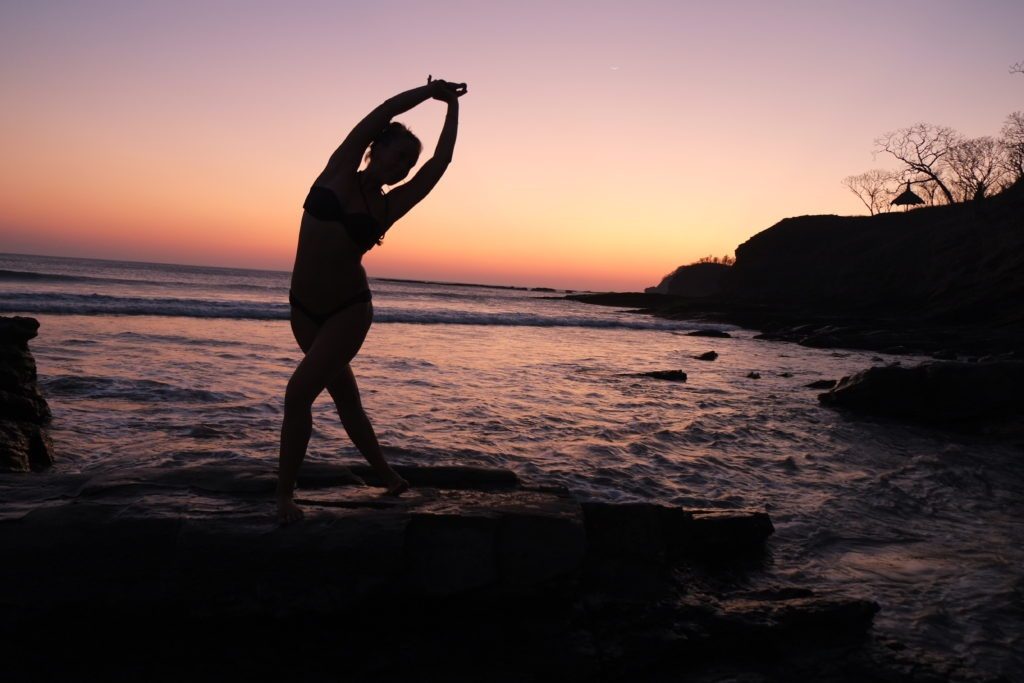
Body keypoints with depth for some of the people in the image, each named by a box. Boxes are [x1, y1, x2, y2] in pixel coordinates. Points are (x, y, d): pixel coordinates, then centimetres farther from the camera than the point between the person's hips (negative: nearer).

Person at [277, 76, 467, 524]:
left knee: (299, 393, -15)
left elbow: (441, 161, -1)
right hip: (304, 308, 3)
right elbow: (383, 114, -4)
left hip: (348, 311, -2)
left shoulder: (390, 205, -2)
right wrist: (428, 90, 4)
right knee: (345, 398, 12)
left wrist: (452, 108, 8)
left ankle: (285, 495, -2)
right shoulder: (339, 170, 0)